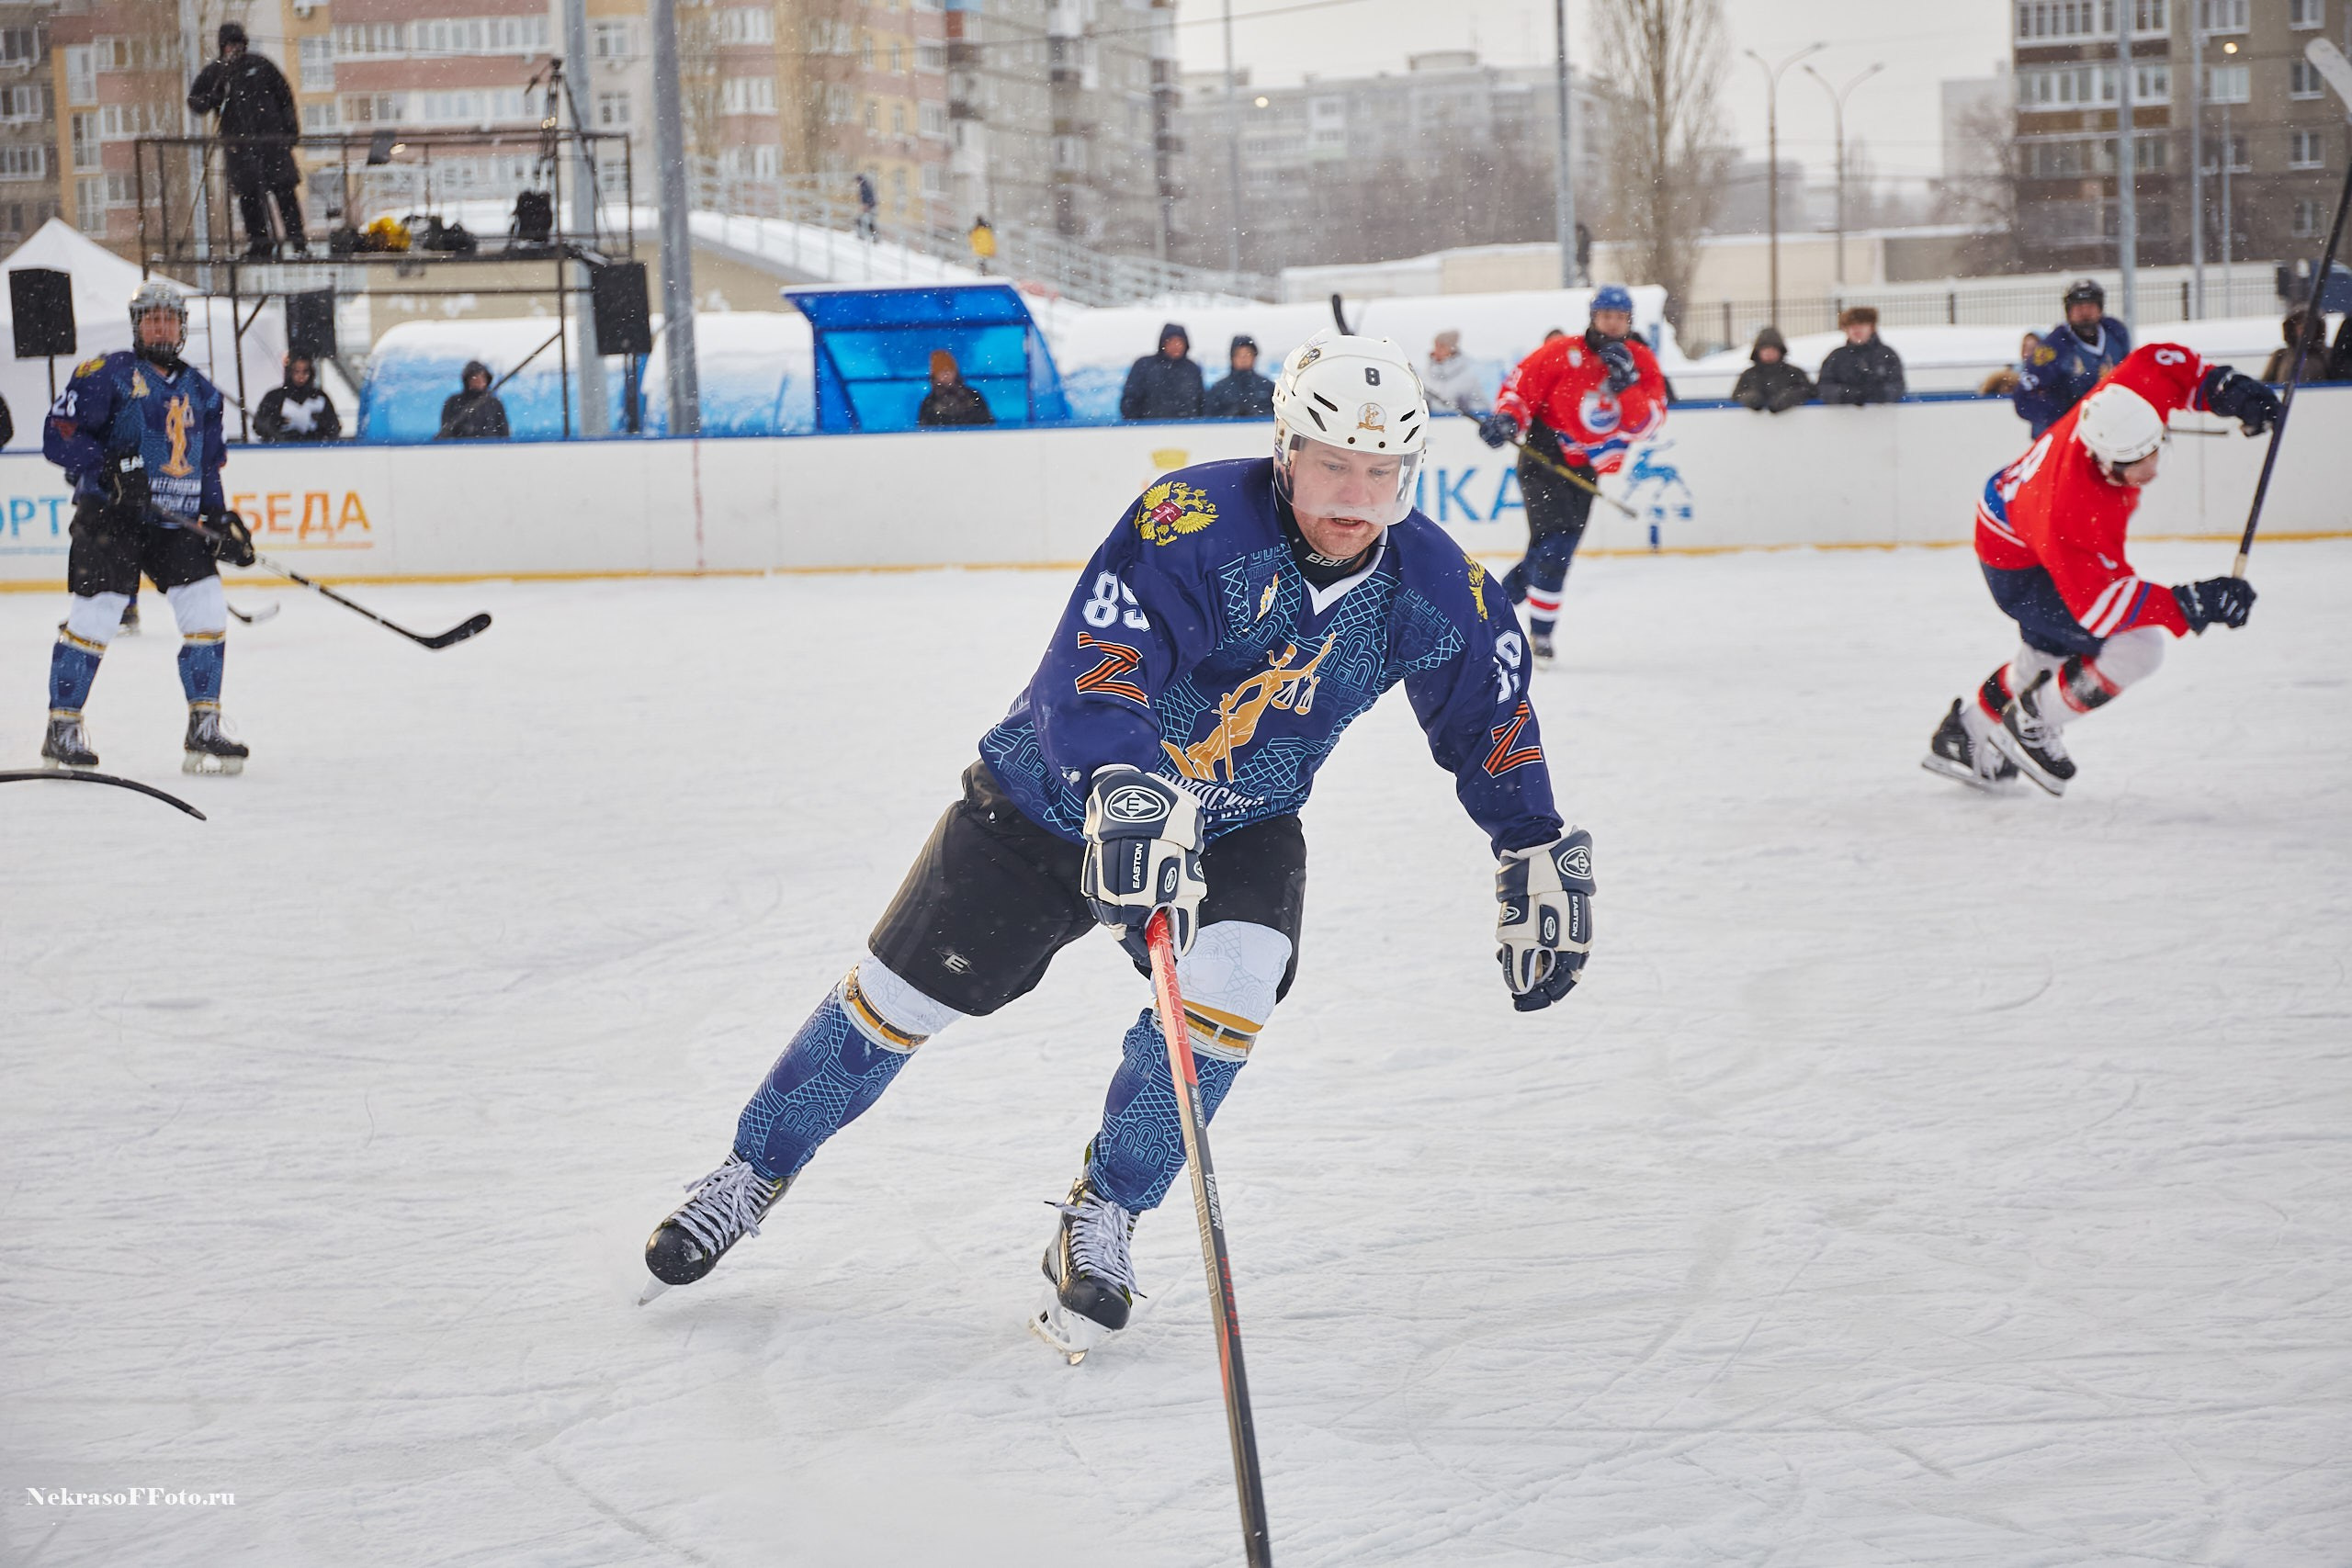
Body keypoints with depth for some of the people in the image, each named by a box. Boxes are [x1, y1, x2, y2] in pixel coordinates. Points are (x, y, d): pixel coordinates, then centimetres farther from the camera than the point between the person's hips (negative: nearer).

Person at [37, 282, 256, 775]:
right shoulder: (107, 374, -4)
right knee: (94, 617, -10)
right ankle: (61, 730, 5)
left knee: (207, 608, -6)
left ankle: (204, 731, 2)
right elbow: (58, 433, -11)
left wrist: (221, 520, 8)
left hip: (175, 522, 5)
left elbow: (207, 468, 22)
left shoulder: (200, 392, 16)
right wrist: (108, 469, -23)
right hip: (109, 517, -5)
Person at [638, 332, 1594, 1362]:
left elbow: (1493, 730, 3)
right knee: (903, 993, 3)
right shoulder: (1193, 525, -31)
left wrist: (1540, 860, 4)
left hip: (1237, 822, 3)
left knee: (1232, 983, -26)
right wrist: (1129, 793, -57)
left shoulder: (1438, 589, -15)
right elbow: (1089, 675, -40)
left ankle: (1100, 1227, -5)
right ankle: (753, 1173, 28)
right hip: (1056, 797, -3)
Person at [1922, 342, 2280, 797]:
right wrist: (2189, 605, -45)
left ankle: (1964, 731, 51)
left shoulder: (2125, 400, -29)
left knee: (2052, 650, 31)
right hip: (2020, 569, -9)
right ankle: (2032, 729, 6)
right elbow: (2099, 605, -39)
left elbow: (2159, 361, -8)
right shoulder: (2073, 514, -45)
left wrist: (2221, 387, -22)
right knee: (2135, 649, -17)